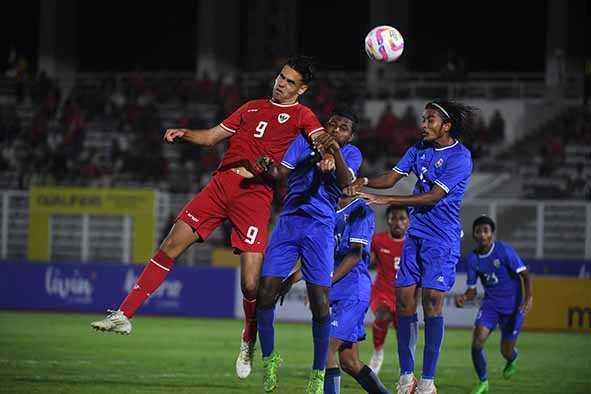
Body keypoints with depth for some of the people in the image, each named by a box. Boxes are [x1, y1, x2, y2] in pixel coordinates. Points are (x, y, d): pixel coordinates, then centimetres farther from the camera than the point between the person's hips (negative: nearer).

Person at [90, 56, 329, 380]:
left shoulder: (301, 115, 7)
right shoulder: (253, 107, 22)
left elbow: (322, 138, -12)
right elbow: (213, 136, 25)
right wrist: (184, 133, 7)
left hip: (255, 195, -5)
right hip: (221, 183, 5)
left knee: (250, 284, -11)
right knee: (170, 247, -4)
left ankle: (249, 343, 16)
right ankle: (124, 315, -1)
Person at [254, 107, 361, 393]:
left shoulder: (351, 153, 6)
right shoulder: (304, 141, 11)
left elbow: (346, 181, -15)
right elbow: (282, 171, 0)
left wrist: (335, 151, -33)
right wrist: (268, 168, -23)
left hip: (320, 227, -2)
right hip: (289, 220, 2)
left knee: (320, 302, -10)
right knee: (265, 291, -8)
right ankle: (269, 358, 11)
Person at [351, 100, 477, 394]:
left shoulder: (460, 157, -13)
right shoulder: (419, 149, 10)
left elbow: (433, 197, -20)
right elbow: (392, 177, 7)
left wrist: (384, 199, -23)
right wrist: (365, 182, -15)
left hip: (442, 238, -7)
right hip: (415, 233, 7)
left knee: (432, 299, -14)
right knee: (404, 298, 0)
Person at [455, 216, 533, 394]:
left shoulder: (505, 250, -17)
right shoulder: (472, 259, -4)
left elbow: (525, 275, -14)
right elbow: (472, 290, 3)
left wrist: (529, 298, -28)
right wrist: (463, 298, -19)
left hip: (513, 306, -3)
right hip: (490, 304, 3)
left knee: (506, 351, 4)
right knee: (477, 342, -17)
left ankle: (512, 360, 45)